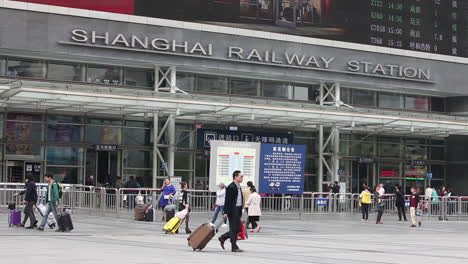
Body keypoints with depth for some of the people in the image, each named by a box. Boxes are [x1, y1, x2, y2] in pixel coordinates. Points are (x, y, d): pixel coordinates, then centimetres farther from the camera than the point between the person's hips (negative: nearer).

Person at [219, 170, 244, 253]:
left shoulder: (239, 187, 16)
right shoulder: (231, 187, -13)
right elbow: (227, 200, -16)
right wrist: (226, 212, -20)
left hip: (238, 210, 9)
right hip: (232, 210, -9)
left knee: (238, 229, 12)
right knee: (233, 229, -4)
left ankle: (222, 238, 24)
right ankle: (234, 247, 2)